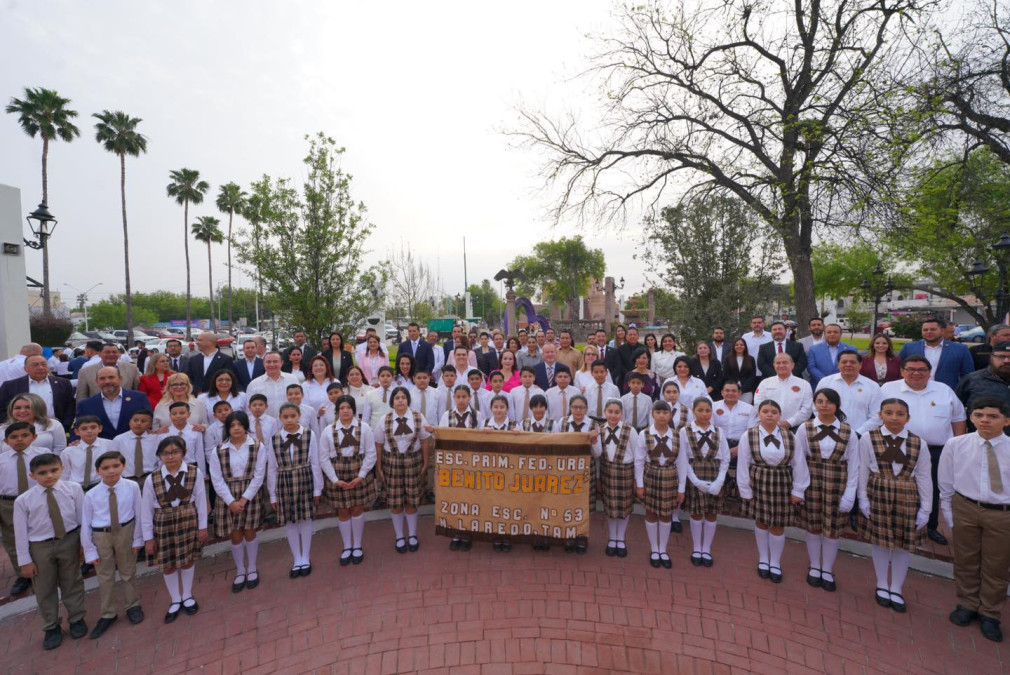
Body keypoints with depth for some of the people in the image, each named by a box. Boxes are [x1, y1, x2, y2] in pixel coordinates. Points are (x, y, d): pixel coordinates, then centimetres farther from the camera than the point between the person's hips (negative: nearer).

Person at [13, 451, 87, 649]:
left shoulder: (74, 489, -12)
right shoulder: (23, 500, -12)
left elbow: (83, 517, -4)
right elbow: (21, 532, -4)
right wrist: (25, 560, -2)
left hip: (69, 541, 0)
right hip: (40, 547, 0)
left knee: (72, 583, 16)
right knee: (45, 589, 15)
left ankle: (76, 619, 37)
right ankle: (51, 627, 36)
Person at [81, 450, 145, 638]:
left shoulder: (132, 487, -14)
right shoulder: (91, 495, -13)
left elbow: (138, 514, -7)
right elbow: (85, 525, -4)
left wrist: (137, 539, -4)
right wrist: (90, 551, -2)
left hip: (125, 532, -1)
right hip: (101, 536, 1)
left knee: (128, 573, 18)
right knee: (105, 577, 17)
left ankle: (133, 606, 41)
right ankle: (108, 614, 38)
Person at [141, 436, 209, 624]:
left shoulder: (195, 473, -14)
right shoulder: (152, 479, -11)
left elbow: (201, 501, -6)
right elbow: (146, 511, -2)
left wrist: (202, 526, -1)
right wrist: (148, 538, 1)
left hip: (189, 521, -1)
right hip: (163, 525, 1)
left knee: (188, 561, 16)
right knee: (168, 565, 15)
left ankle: (187, 596, 39)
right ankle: (175, 601, 37)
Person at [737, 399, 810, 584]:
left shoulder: (790, 436, -5)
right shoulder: (749, 436, -11)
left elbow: (799, 464, 0)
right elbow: (743, 465, -7)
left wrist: (798, 490, -1)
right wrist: (745, 490, -5)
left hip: (782, 484, 1)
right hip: (758, 483, -1)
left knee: (778, 525, 10)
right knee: (761, 522, 14)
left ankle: (775, 563, 32)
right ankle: (763, 559, 35)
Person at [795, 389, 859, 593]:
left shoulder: (848, 432, -3)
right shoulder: (804, 428, -6)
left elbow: (853, 466, 0)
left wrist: (849, 494, -4)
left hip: (837, 485, 1)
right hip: (812, 482, 0)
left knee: (832, 528, 10)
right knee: (813, 526, 10)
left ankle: (827, 570, 29)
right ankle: (814, 567, 30)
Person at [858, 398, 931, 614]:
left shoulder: (918, 443, -2)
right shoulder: (869, 439, -8)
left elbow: (923, 477, 1)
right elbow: (863, 471, -4)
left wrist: (925, 508, 1)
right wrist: (863, 499, -5)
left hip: (907, 498, 2)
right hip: (878, 495, -1)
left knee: (904, 543, 11)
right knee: (878, 540, 10)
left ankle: (896, 589, 30)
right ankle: (882, 585, 30)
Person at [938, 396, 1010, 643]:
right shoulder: (955, 445, -8)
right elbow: (946, 484, 1)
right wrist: (949, 514, 3)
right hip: (965, 509, 0)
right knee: (965, 561, 15)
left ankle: (989, 614, 35)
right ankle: (966, 605, 36)